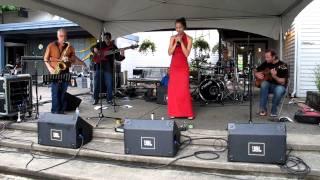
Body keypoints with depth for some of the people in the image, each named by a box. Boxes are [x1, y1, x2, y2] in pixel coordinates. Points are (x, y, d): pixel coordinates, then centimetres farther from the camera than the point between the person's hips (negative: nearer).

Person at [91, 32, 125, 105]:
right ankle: (95, 99, 15)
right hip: (99, 66, 2)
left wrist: (122, 56, -24)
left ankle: (109, 99, 11)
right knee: (97, 83, 4)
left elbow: (117, 58, -2)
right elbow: (92, 48, 19)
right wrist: (94, 49, -5)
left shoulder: (113, 47, 3)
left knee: (109, 84, -2)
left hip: (108, 67, -1)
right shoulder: (100, 44, 9)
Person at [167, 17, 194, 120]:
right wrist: (176, 43, -13)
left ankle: (188, 113, 2)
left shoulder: (188, 39, 0)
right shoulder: (173, 38, 7)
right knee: (173, 89, 2)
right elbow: (170, 53, -1)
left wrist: (181, 42, -14)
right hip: (174, 66, 3)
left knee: (184, 89, -6)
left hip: (183, 66, -3)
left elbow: (187, 54, -10)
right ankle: (174, 112, 10)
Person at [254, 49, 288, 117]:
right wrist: (257, 74, -10)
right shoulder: (266, 63, 0)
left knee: (279, 90, -39)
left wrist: (274, 76, -38)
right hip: (269, 85, 4)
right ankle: (263, 110, -26)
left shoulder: (282, 65, -15)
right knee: (264, 84, -32)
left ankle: (274, 111, -15)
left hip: (279, 86, -4)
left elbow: (283, 82, -21)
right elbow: (255, 71, 13)